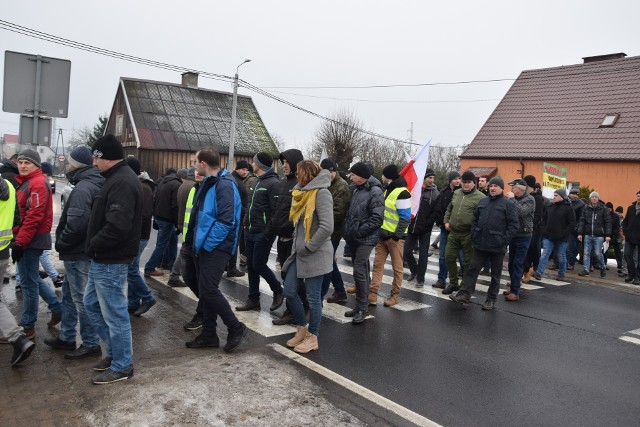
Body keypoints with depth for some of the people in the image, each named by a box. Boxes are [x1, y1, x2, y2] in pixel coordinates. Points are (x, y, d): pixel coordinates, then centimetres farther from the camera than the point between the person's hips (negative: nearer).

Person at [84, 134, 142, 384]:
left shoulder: (122, 182, -21)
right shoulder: (117, 178, 13)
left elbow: (117, 226, -30)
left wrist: (93, 246, -15)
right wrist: (95, 248, 9)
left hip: (110, 262, -11)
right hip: (103, 259, 11)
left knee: (114, 313, 1)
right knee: (92, 304, 21)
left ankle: (122, 366, 16)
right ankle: (115, 350, 33)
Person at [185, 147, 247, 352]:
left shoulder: (224, 185, -17)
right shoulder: (209, 183, 14)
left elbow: (226, 220, -24)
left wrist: (206, 244, -19)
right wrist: (199, 242, 12)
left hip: (216, 248, -10)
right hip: (204, 247, 10)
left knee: (209, 290, -10)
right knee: (206, 291, 13)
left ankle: (236, 328, 7)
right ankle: (208, 334, 24)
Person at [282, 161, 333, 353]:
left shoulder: (321, 193, -15)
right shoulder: (303, 191, 12)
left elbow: (327, 227, -23)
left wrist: (308, 247, -16)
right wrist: (297, 243, 8)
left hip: (315, 254, -8)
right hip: (299, 252, 8)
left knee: (313, 297, 3)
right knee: (290, 291, 10)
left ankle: (312, 337, 19)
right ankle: (302, 328, 29)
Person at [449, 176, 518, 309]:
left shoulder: (508, 204, -5)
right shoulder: (482, 201, 10)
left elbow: (513, 224, -9)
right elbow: (475, 219, 15)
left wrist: (504, 240, -15)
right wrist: (474, 235, 4)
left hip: (497, 246, -4)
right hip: (480, 244, 4)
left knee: (495, 274, 9)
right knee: (472, 269, 1)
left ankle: (491, 299, 18)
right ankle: (464, 295, 2)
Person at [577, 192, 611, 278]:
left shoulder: (603, 208, 0)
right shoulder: (586, 208, 7)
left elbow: (608, 222, -2)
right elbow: (582, 221, 6)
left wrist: (608, 235, -8)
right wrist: (580, 233, 0)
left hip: (599, 235, -3)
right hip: (588, 235, 3)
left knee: (598, 253, 0)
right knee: (586, 253, 3)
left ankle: (602, 268, 22)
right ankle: (585, 270, 8)